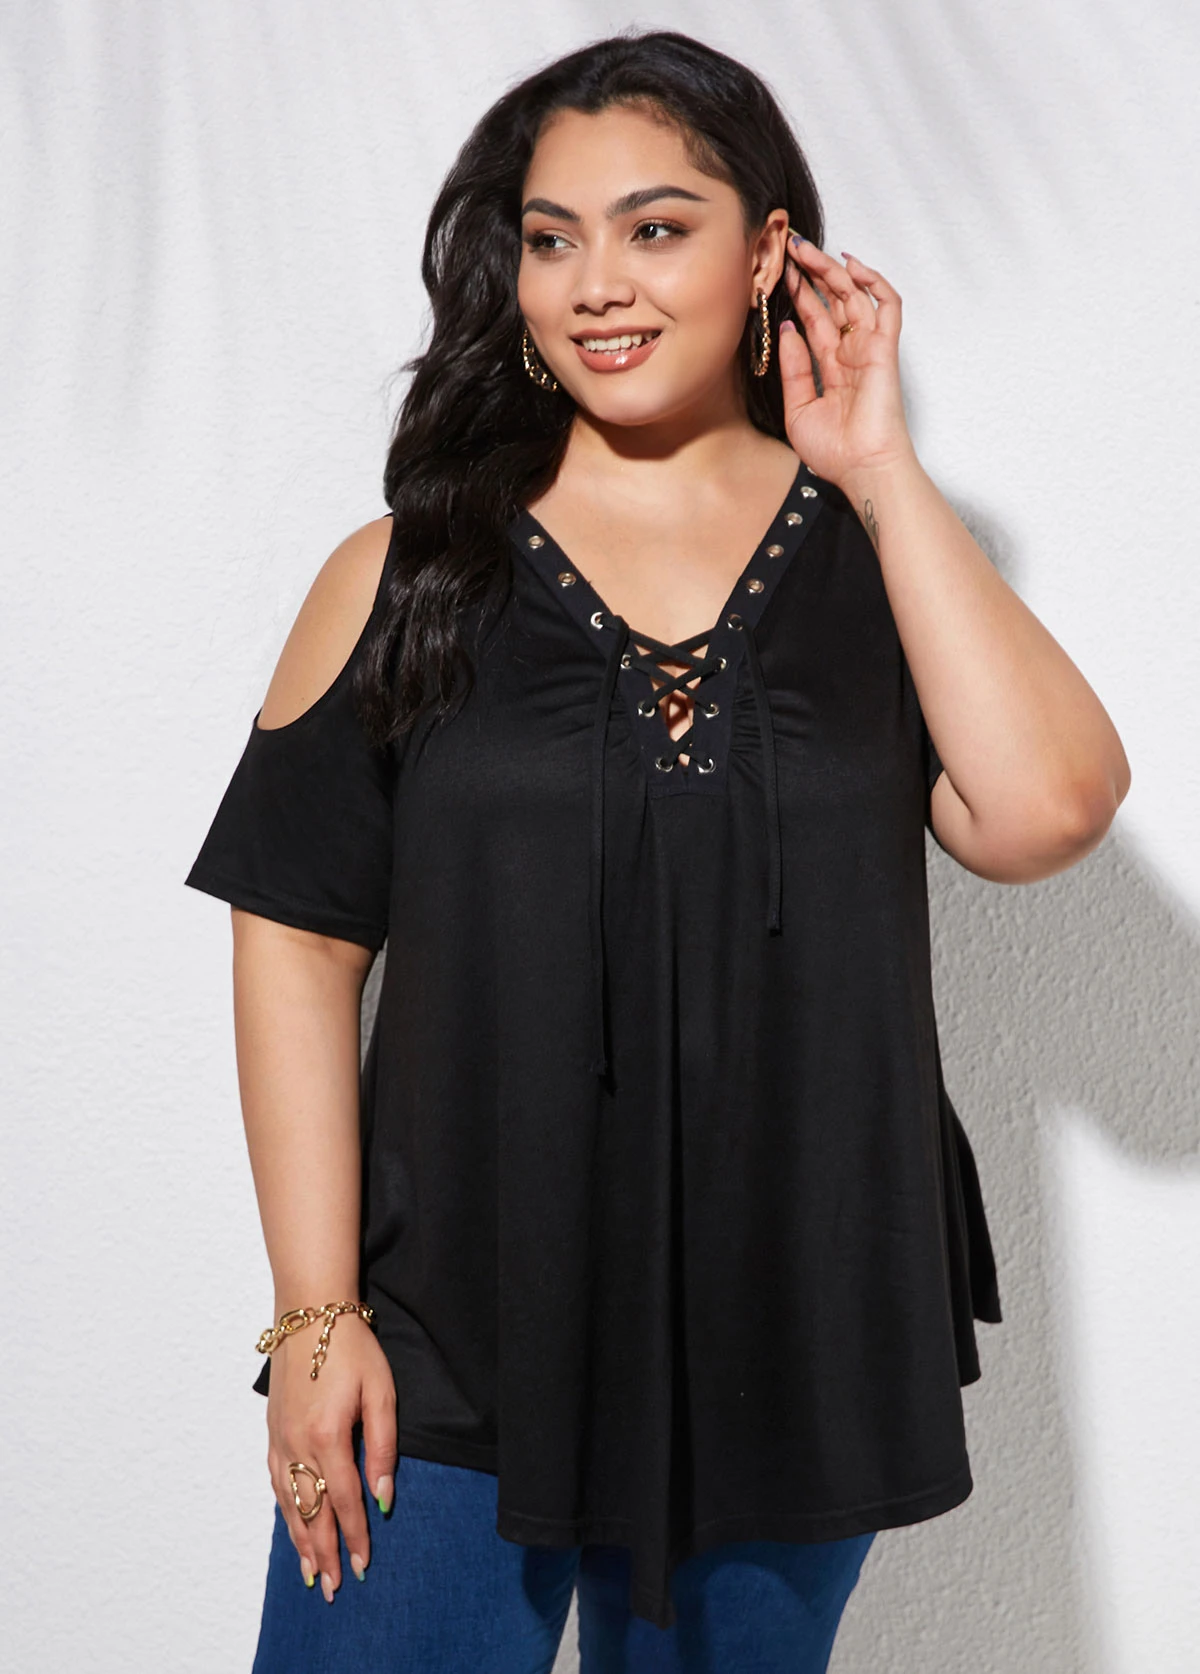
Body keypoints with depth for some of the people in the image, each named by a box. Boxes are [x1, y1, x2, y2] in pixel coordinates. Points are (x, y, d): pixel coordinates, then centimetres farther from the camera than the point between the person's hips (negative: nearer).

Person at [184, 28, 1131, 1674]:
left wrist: (880, 474, -10)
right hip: (450, 1354, -1)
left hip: (790, 1349, 1)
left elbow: (1044, 812, -15)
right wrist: (315, 1317, -6)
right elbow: (298, 942, -2)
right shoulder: (411, 573, 0)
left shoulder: (878, 554, 3)